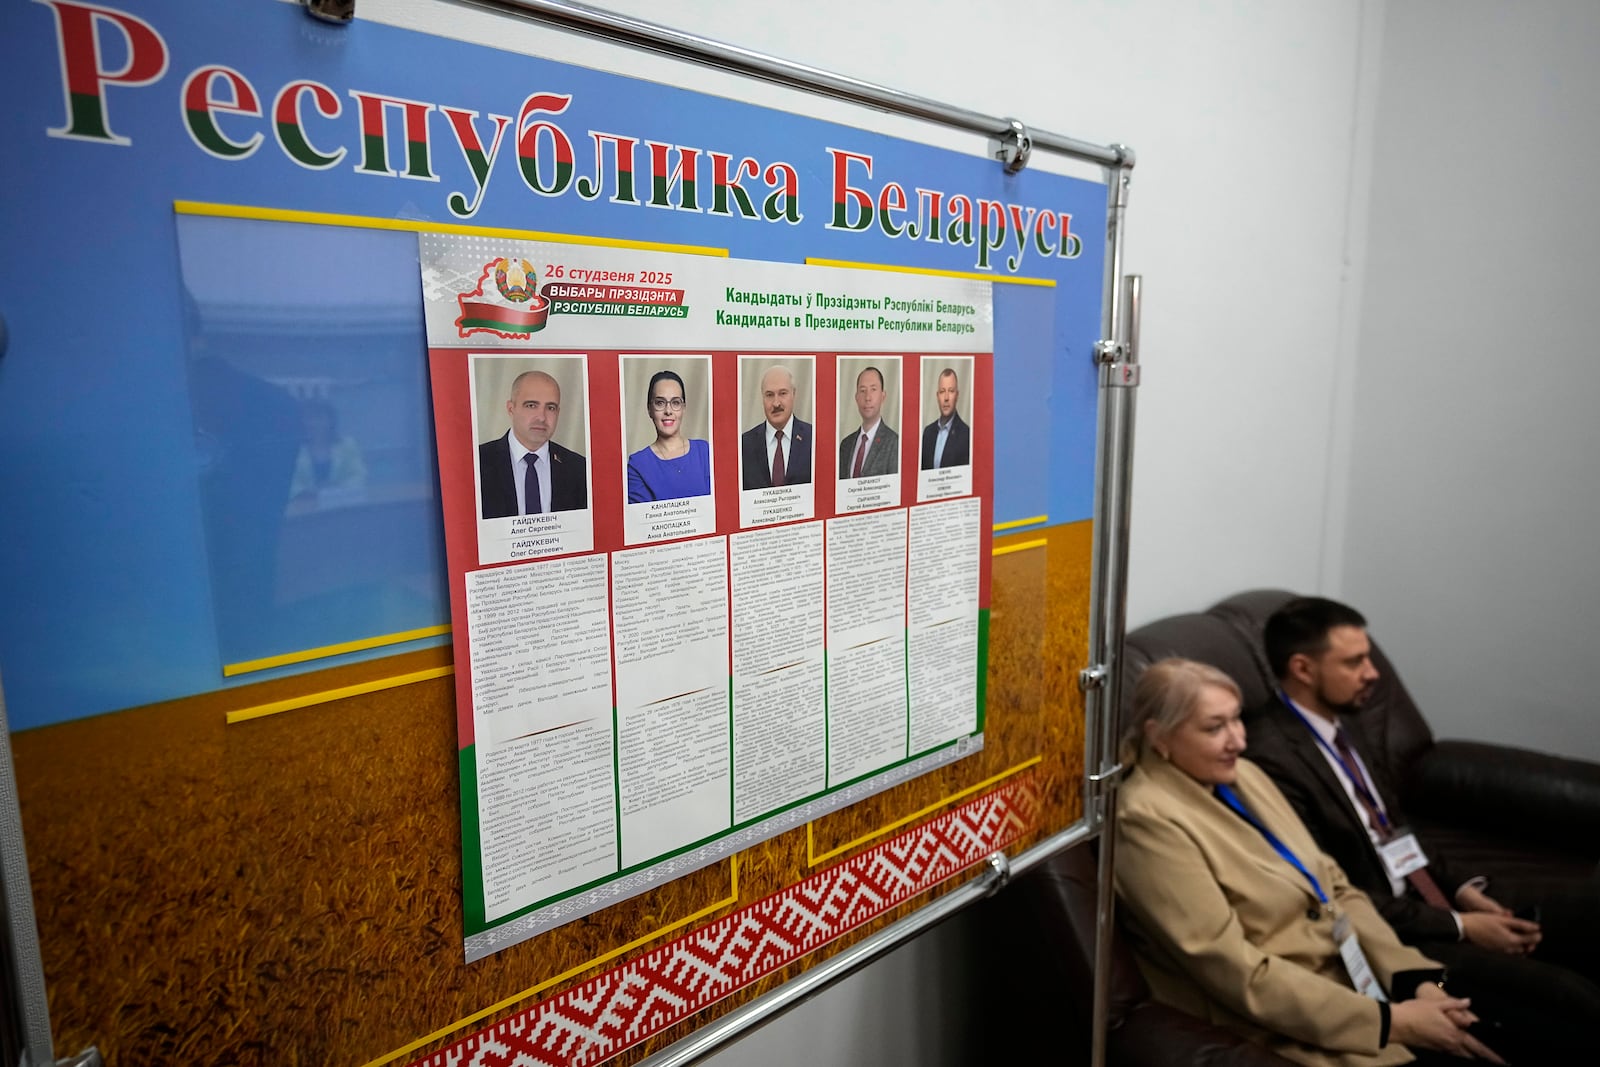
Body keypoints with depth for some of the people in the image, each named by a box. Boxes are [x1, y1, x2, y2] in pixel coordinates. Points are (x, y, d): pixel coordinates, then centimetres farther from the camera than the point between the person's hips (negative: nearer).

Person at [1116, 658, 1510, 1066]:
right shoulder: (1149, 820, -20)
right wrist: (1389, 1020, -17)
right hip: (1289, 1028, -7)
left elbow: (1336, 887, 7)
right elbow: (1240, 975, -20)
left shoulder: (1242, 775, 5)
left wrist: (1418, 979, -6)